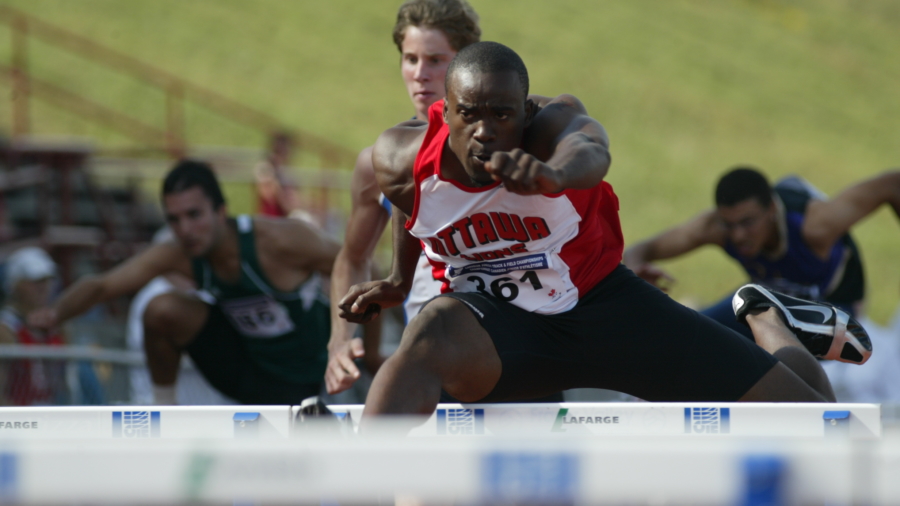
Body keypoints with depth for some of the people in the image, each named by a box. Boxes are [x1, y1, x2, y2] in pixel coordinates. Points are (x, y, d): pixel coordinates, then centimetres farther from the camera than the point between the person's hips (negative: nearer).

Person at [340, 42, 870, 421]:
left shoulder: (552, 122, -26)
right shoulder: (400, 159, -18)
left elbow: (590, 152, -53)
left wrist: (552, 173, -76)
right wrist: (401, 280, 22)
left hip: (600, 300, 0)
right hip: (499, 322, 0)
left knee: (813, 419, 0)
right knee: (432, 336, -41)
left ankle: (765, 318, 34)